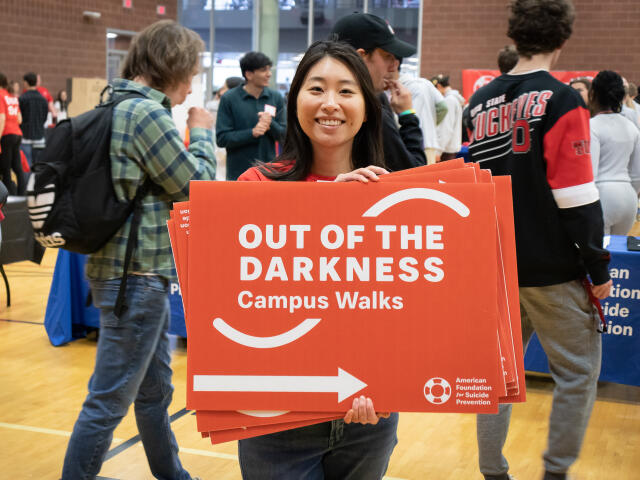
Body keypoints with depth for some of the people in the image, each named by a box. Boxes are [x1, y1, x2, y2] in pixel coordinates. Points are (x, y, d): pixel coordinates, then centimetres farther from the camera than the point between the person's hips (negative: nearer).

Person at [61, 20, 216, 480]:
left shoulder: (119, 107, 12)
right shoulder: (146, 113, -18)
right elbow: (197, 186, -13)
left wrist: (193, 137, 10)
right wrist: (202, 134, 1)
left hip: (140, 274, 10)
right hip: (137, 275, -10)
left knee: (155, 389, 21)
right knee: (109, 400, -1)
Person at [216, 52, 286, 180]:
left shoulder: (276, 97, 5)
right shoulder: (229, 99, -4)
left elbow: (283, 135, 6)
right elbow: (221, 138, -8)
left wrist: (271, 124, -15)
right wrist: (252, 133, -20)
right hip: (239, 173, -3)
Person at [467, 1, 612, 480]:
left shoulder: (481, 101, 6)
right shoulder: (561, 100, -13)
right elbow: (577, 198, -16)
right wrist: (599, 268, -8)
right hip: (552, 270, -6)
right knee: (578, 373, 8)